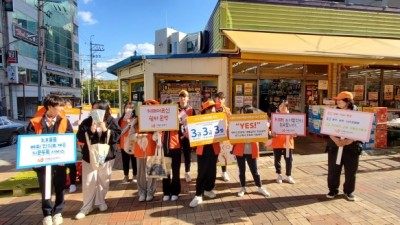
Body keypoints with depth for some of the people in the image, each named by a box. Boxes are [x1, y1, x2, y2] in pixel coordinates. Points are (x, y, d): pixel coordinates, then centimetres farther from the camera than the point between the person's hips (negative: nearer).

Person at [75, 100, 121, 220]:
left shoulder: (111, 121, -5)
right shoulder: (87, 121, -3)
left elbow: (117, 136, -11)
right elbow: (80, 137, -8)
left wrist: (105, 130, -21)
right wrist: (91, 131, -22)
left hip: (106, 156, 0)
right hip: (89, 156, 0)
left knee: (104, 181, 14)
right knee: (88, 182, 1)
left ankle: (100, 201, 34)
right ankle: (87, 206, 19)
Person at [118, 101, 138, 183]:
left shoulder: (136, 119, -7)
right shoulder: (121, 119, 9)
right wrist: (118, 142, 7)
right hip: (124, 143, 5)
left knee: (134, 160, 6)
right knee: (125, 160, 12)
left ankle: (135, 176, 17)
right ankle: (126, 176, 23)